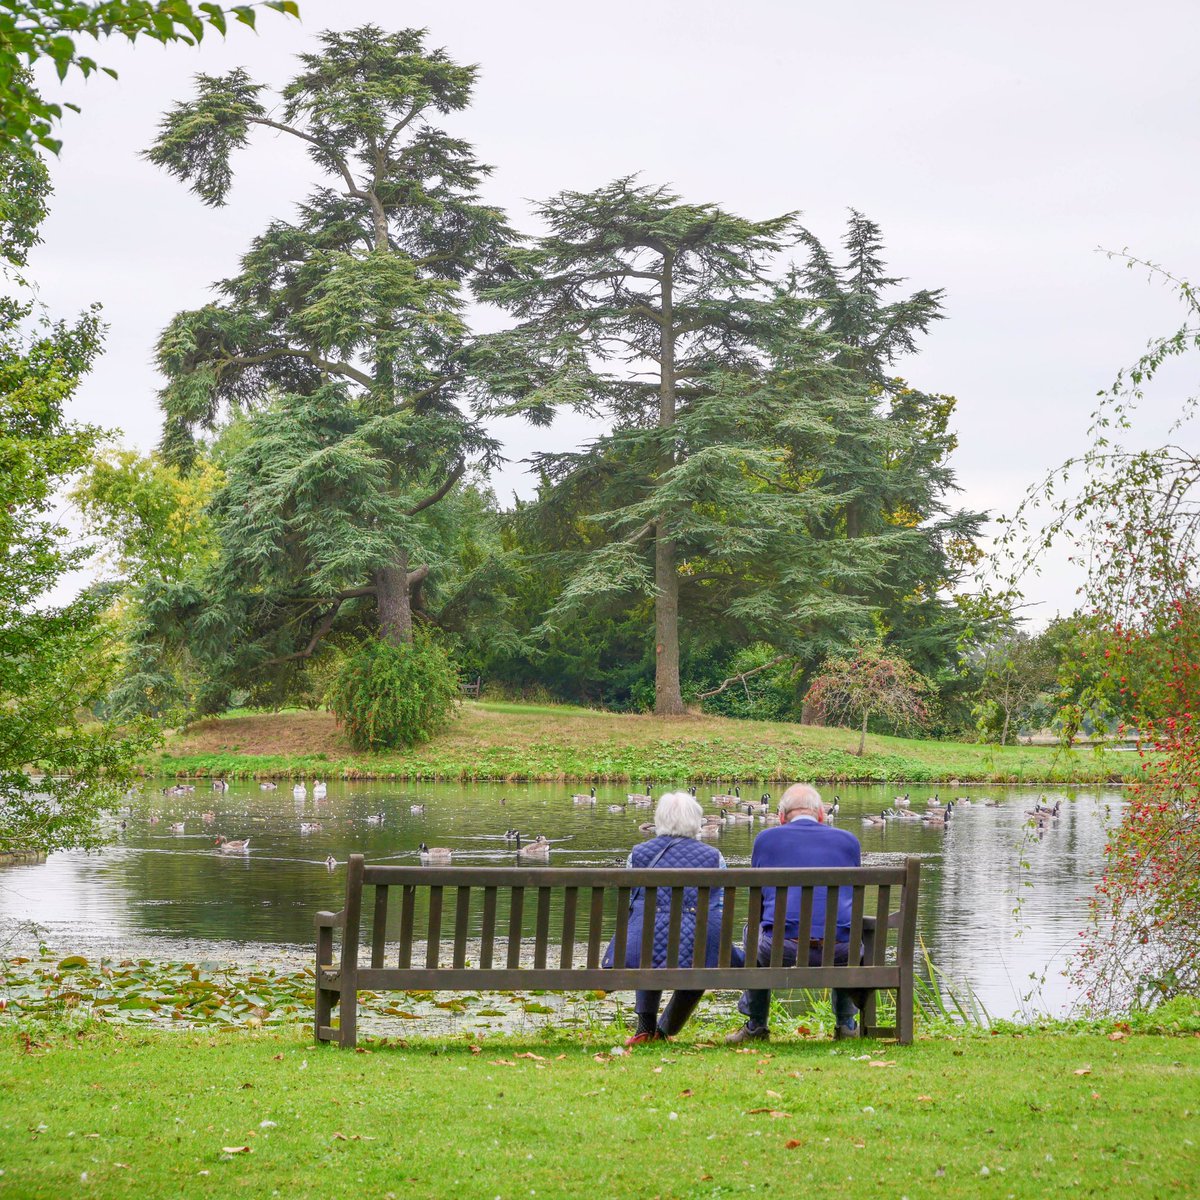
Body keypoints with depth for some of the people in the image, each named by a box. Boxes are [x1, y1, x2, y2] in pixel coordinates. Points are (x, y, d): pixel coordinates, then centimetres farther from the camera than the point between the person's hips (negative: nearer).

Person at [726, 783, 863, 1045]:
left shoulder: (766, 839, 17)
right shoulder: (849, 841, 21)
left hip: (781, 946, -1)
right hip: (838, 949, 2)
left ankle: (756, 1025, 35)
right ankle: (846, 1024, 37)